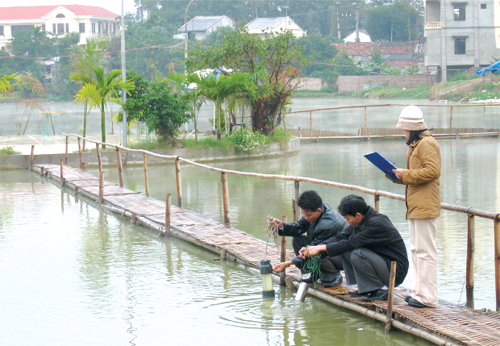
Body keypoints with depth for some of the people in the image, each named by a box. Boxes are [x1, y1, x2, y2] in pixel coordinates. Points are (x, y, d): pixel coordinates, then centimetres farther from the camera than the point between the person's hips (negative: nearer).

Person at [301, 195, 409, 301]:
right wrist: (313, 248, -7)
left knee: (357, 254, -29)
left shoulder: (377, 224, -24)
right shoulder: (360, 222, 4)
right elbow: (340, 237, 4)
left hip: (395, 272, -9)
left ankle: (381, 289, -12)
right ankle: (365, 288, 5)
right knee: (345, 250, 2)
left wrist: (321, 248, -21)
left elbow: (352, 243, -26)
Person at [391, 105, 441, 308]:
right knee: (417, 249, 14)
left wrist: (406, 175, -16)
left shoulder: (427, 143, -12)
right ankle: (419, 292, 19)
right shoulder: (416, 145, 20)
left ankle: (427, 297, -9)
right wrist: (398, 175, 9)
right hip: (415, 206, 11)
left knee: (425, 250, -10)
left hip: (425, 206, -11)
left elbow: (432, 171, -23)